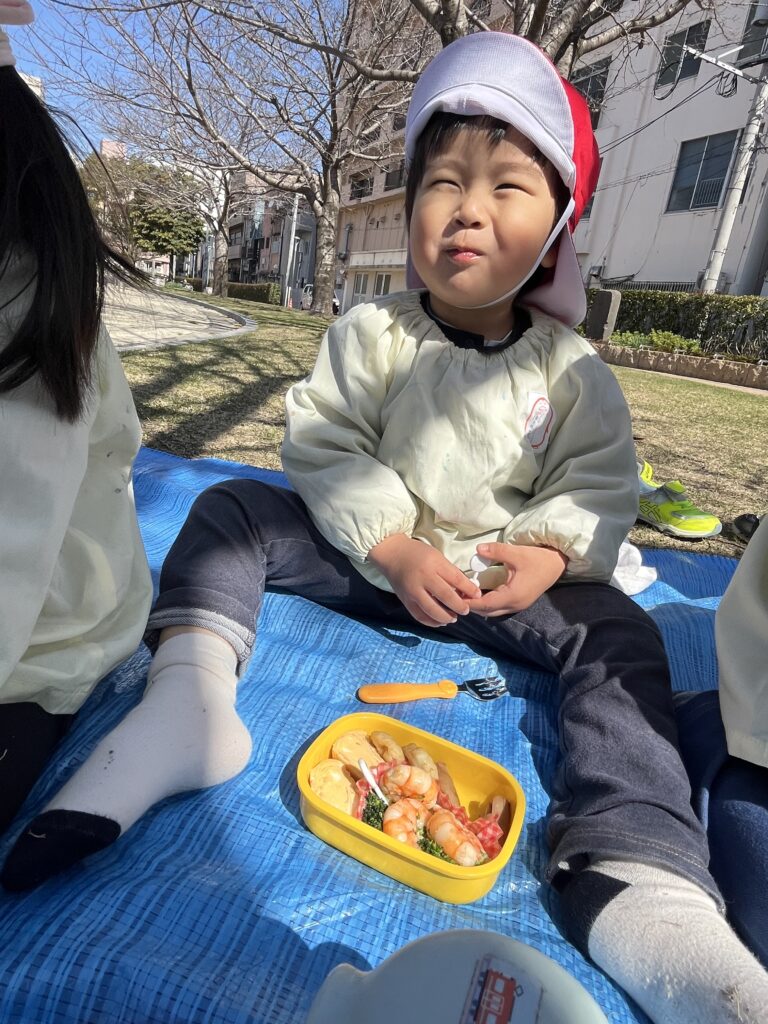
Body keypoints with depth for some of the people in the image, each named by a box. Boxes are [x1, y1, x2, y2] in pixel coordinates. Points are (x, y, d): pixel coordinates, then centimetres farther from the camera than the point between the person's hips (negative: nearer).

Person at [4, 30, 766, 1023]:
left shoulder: (572, 371, -1)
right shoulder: (369, 336, -4)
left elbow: (599, 485, 0)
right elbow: (324, 449, -9)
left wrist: (548, 551, -21)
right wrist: (395, 549, -21)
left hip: (504, 574, 1)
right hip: (368, 554, 1)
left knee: (619, 639, -21)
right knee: (230, 510, -12)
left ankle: (637, 883, -27)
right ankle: (185, 697, -28)